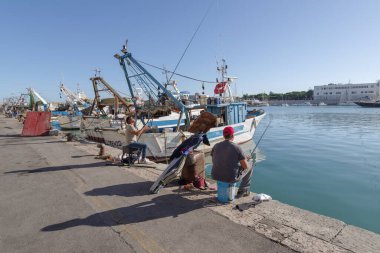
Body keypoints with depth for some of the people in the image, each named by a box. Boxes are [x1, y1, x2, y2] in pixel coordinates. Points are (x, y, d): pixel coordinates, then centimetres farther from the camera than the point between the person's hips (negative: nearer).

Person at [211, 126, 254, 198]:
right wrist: (245, 159, 15)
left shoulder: (216, 146, -3)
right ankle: (242, 191, 30)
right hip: (231, 178, -4)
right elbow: (245, 166, -10)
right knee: (250, 165, 20)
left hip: (216, 176, 5)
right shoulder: (237, 148, -14)